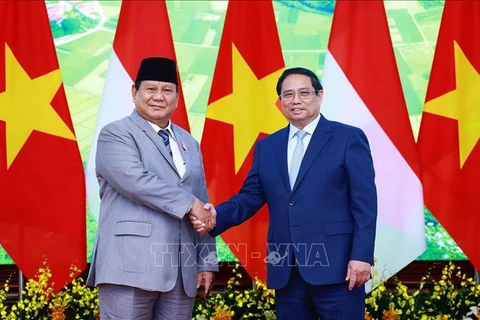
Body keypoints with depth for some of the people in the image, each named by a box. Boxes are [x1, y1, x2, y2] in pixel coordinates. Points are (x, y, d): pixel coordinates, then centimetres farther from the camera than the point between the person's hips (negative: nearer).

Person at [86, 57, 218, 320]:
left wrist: (206, 262, 14)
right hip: (131, 268, -6)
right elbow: (135, 180, -17)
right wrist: (188, 204, -14)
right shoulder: (115, 134, 1)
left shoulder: (189, 144, 20)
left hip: (182, 273, 6)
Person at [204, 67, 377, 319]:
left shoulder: (348, 138, 0)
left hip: (336, 265, -4)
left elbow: (364, 203, -5)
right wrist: (217, 215, -8)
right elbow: (250, 196, 11)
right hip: (285, 270, 5)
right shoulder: (266, 147, 14)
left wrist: (361, 256, -12)